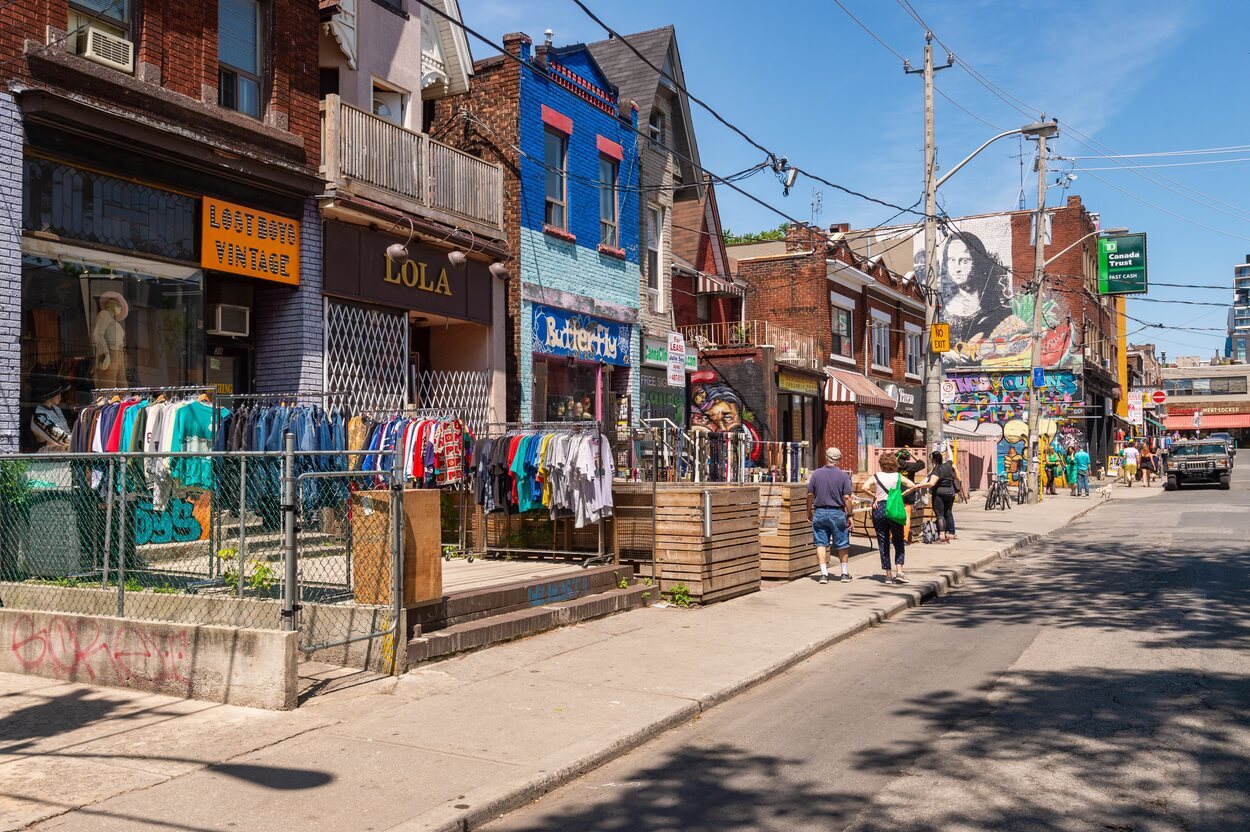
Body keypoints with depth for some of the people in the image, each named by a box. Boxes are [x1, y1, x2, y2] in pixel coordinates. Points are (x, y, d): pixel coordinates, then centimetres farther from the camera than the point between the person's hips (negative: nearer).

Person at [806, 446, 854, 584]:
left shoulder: (816, 473, -1)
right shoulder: (843, 475, -6)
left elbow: (810, 495, 2)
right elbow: (847, 498, -8)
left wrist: (809, 512, 13)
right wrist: (849, 515, -1)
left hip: (820, 512, 1)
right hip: (837, 513, -1)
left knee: (821, 544, 5)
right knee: (842, 545, 11)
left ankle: (824, 573, -1)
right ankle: (845, 573, 20)